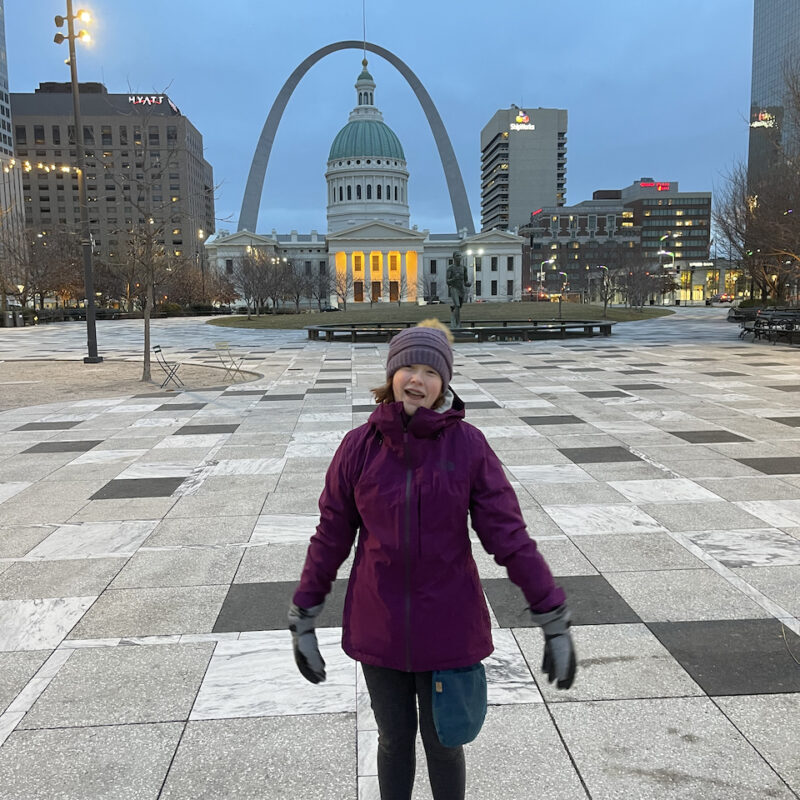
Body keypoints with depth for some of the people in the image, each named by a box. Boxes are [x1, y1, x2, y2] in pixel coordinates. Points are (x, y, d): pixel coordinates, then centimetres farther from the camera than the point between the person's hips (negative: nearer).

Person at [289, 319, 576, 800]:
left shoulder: (468, 444, -12)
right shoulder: (361, 445, -8)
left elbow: (509, 534, -10)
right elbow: (331, 536, -1)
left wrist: (555, 621, -11)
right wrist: (303, 621, 3)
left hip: (448, 628, -1)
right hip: (378, 629, 1)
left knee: (443, 742, 16)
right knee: (394, 740, 20)